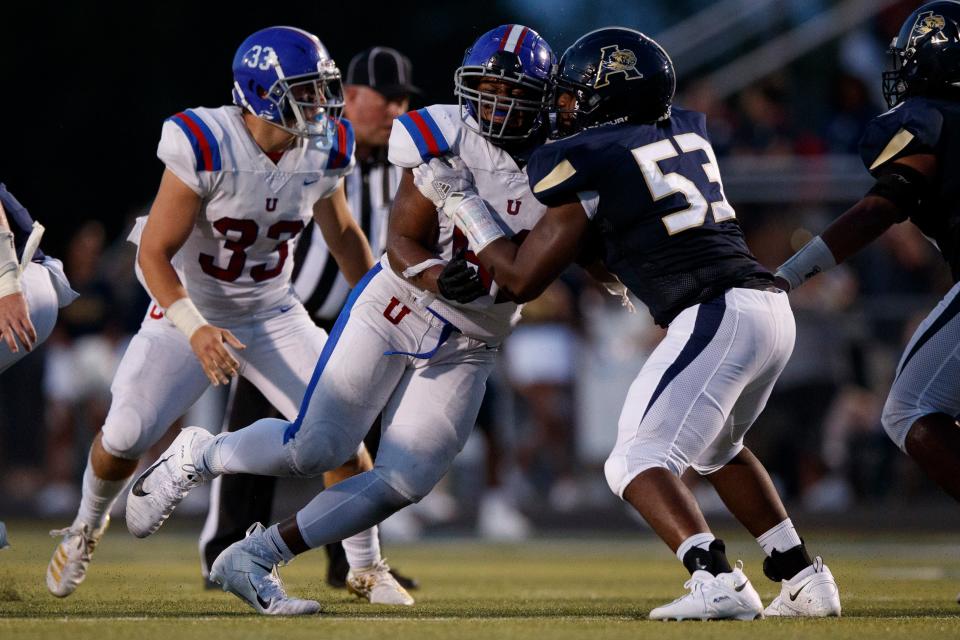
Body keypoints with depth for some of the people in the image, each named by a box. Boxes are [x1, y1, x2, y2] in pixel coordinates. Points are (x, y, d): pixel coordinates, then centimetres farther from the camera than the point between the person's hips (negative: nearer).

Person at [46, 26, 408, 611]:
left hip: (274, 315, 4)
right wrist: (194, 330, -35)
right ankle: (88, 527, 22)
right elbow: (154, 254, -23)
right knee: (125, 437, -13)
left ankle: (367, 568, 8)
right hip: (190, 312, -4)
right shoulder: (204, 149, -26)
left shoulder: (323, 152, -9)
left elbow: (343, 233, 12)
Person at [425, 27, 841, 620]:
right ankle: (804, 578, 24)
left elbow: (522, 278, 5)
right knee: (716, 446, 28)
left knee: (638, 461, -5)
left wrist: (462, 202, 14)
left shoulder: (588, 162, -2)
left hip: (715, 317, -8)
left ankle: (719, 581, -23)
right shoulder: (688, 133, 19)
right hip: (773, 306, 8)